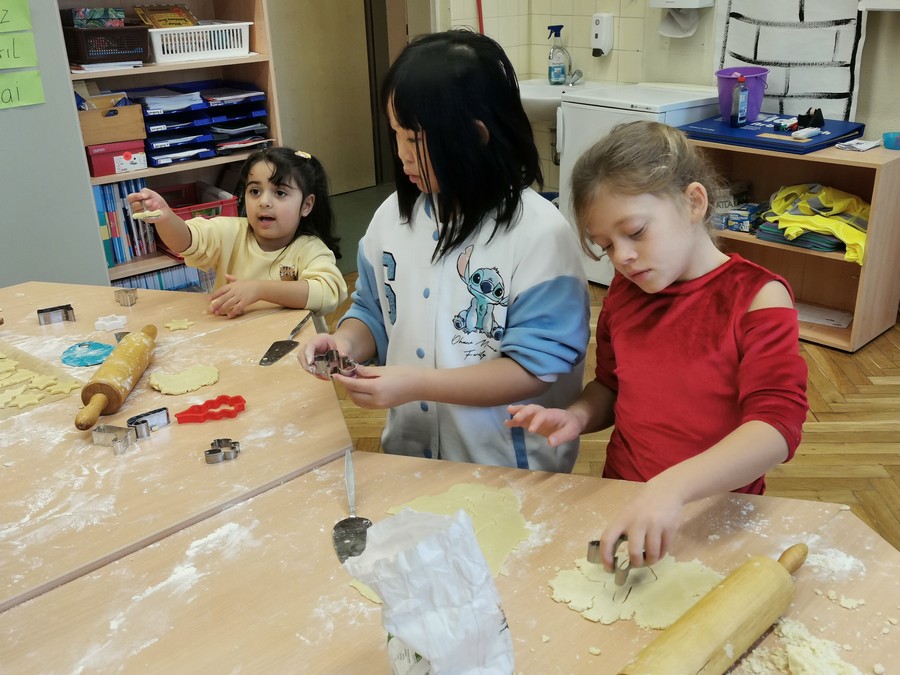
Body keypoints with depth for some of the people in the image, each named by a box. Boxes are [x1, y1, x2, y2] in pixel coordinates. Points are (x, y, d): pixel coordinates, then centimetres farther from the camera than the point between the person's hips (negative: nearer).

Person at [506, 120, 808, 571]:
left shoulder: (756, 296, -10)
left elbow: (777, 425, -20)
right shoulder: (623, 291, 7)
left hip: (714, 514, -4)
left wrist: (674, 485, -35)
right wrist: (577, 417, -3)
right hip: (622, 504, 4)